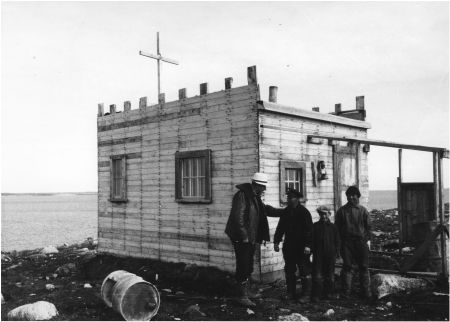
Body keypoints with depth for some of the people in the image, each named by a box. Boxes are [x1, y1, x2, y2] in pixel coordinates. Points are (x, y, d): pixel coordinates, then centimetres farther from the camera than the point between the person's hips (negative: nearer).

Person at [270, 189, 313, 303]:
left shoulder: (304, 212, -8)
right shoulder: (285, 212, 9)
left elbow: (309, 229, -12)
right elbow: (280, 227, 14)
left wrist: (307, 245, -18)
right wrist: (276, 242, 9)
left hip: (301, 247, -6)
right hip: (288, 246, 6)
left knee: (304, 272, 0)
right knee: (289, 271, 11)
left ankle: (305, 295, 7)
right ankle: (290, 293, 21)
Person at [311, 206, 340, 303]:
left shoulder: (333, 227, 5)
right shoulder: (315, 226, 1)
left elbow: (337, 241, 8)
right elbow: (311, 239, 2)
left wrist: (338, 252, 4)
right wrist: (311, 250, -2)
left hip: (330, 254, 2)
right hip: (318, 254, -2)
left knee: (330, 275, 12)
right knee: (317, 276, -3)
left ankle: (329, 293, 24)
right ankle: (316, 295, 0)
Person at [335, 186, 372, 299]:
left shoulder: (363, 210, 5)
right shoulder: (341, 211, 5)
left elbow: (368, 226, 9)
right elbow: (337, 226, 8)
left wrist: (368, 239, 1)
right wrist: (339, 241, 3)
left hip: (361, 240, 0)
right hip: (346, 241, 0)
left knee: (364, 267, 3)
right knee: (347, 266, 3)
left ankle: (366, 291, 12)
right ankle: (346, 291, 11)